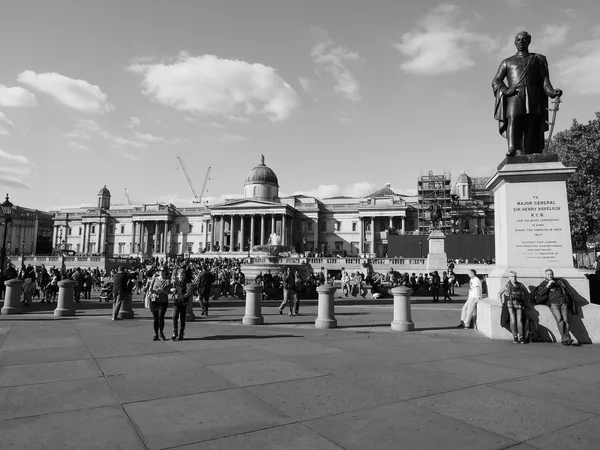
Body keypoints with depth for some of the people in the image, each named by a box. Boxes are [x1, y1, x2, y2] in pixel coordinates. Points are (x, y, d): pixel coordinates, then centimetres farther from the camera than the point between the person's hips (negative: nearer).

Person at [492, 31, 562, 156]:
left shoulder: (538, 59, 26)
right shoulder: (507, 62, 26)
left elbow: (544, 79, 14)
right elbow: (496, 81, 14)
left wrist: (552, 92, -6)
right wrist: (505, 90, -8)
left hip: (533, 96, 1)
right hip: (514, 96, -1)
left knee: (532, 127, -13)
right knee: (513, 119, -29)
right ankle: (512, 149, -46)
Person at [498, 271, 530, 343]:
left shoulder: (520, 285, 10)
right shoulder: (507, 285, 6)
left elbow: (527, 293, 25)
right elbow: (499, 293, 17)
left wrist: (525, 302, 20)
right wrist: (501, 302, 15)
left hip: (519, 304, 1)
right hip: (510, 304, -1)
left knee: (519, 320, -11)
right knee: (513, 320, -10)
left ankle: (521, 337, -9)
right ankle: (515, 337, -6)